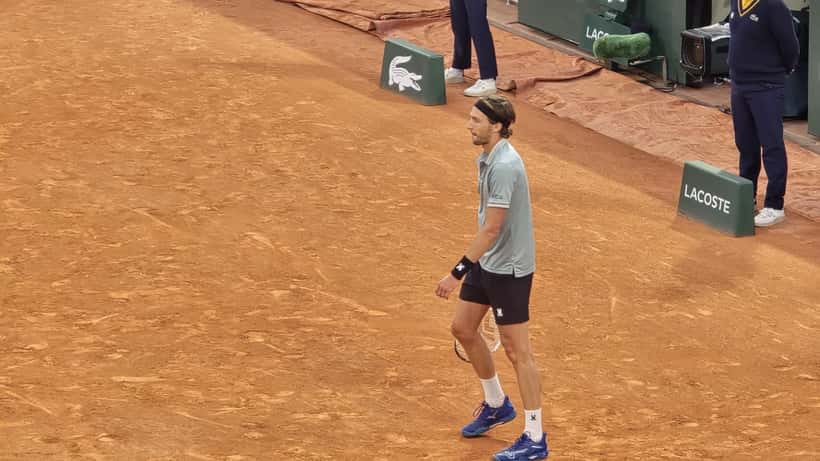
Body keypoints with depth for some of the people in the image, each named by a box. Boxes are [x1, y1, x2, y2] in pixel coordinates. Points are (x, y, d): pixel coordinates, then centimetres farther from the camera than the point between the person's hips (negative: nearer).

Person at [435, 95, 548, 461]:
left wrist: (458, 273, -26)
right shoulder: (487, 158, 5)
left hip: (509, 269, -10)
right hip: (486, 263, 10)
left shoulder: (504, 167, -26)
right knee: (463, 328, 19)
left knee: (516, 350, -3)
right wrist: (469, 267, 23)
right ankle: (497, 405, 38)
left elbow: (491, 229, -27)